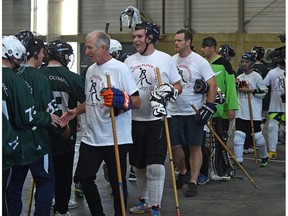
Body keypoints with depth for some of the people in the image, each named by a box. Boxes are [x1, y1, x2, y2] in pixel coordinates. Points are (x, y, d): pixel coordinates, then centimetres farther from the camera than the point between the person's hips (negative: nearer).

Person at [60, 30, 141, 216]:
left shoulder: (120, 69, -12)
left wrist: (120, 100, -34)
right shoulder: (91, 70, 11)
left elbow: (137, 102, -15)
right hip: (91, 137, 8)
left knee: (117, 183, 4)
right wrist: (76, 111, 10)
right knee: (84, 176, 12)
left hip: (116, 139, -7)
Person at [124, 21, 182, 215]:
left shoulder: (165, 59, -2)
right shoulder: (129, 61, 8)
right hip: (135, 120, 4)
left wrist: (168, 90, -18)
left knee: (155, 166, -9)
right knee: (138, 165, 14)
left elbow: (178, 87, 2)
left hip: (158, 119, -4)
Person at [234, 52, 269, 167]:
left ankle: (264, 157, 27)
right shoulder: (239, 77, 13)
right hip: (241, 113, 5)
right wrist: (234, 85, 2)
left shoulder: (256, 76, -6)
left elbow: (264, 91, -11)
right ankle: (238, 161, 4)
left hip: (254, 113, -5)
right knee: (238, 136, -2)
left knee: (258, 136, 4)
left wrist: (250, 90, -16)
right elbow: (234, 93, 21)